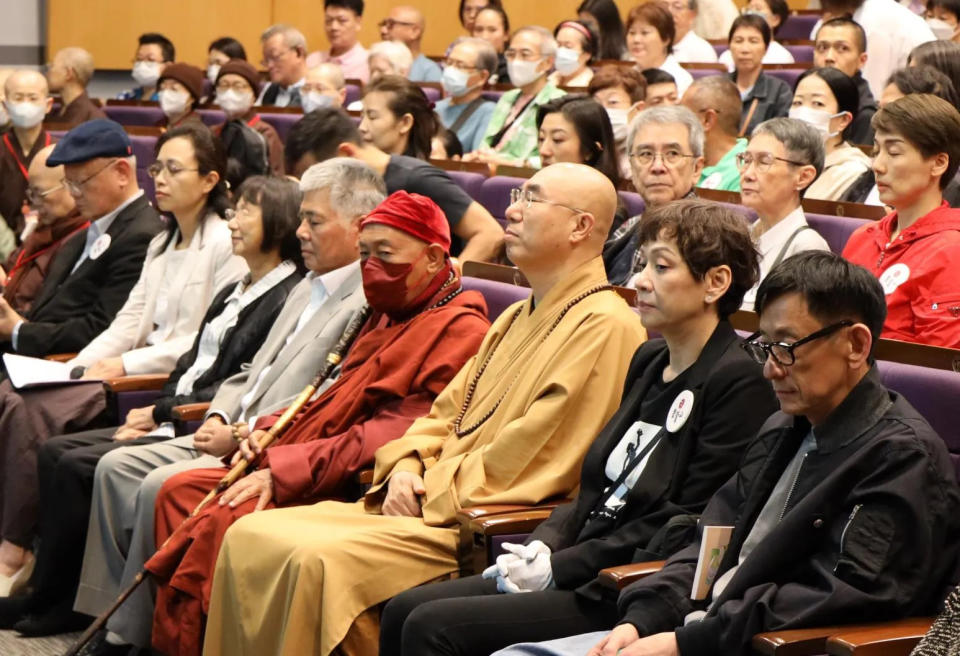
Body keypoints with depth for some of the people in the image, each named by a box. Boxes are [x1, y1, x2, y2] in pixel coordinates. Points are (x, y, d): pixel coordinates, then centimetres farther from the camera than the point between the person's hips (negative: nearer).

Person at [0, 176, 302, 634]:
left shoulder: (287, 299, -13)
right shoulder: (233, 294, 19)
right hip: (171, 421, 10)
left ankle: (51, 605, -5)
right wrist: (150, 417, 1)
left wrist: (161, 412, -10)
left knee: (77, 466, -18)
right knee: (54, 452, -1)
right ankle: (51, 592, -2)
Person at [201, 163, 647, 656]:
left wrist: (429, 490, -10)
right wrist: (408, 466, 2)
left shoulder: (604, 327, -10)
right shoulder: (518, 318, 22)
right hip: (422, 504, 9)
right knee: (249, 537, -3)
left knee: (318, 561, -28)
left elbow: (521, 468, -17)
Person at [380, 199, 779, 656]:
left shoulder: (738, 383, -12)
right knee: (405, 610, -4)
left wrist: (560, 567, -15)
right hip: (584, 571, 9)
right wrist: (541, 548, 0)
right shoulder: (648, 362, 16)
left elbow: (685, 528, -16)